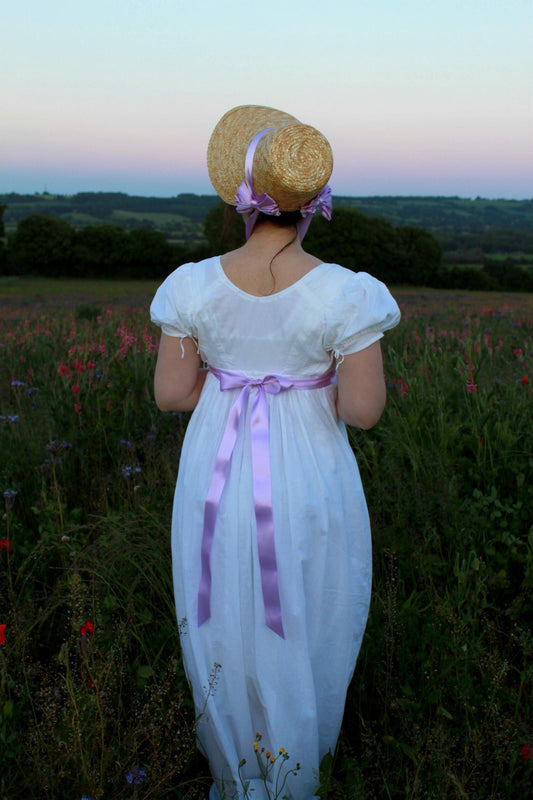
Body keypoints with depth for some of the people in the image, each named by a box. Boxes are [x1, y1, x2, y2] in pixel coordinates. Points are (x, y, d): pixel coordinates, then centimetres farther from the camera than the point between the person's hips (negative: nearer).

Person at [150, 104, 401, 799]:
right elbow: (364, 409, -17)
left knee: (226, 619, 23)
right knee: (303, 623, 21)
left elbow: (170, 393, -6)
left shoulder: (195, 286, -12)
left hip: (219, 474, 2)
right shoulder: (344, 294, -19)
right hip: (308, 480, -2)